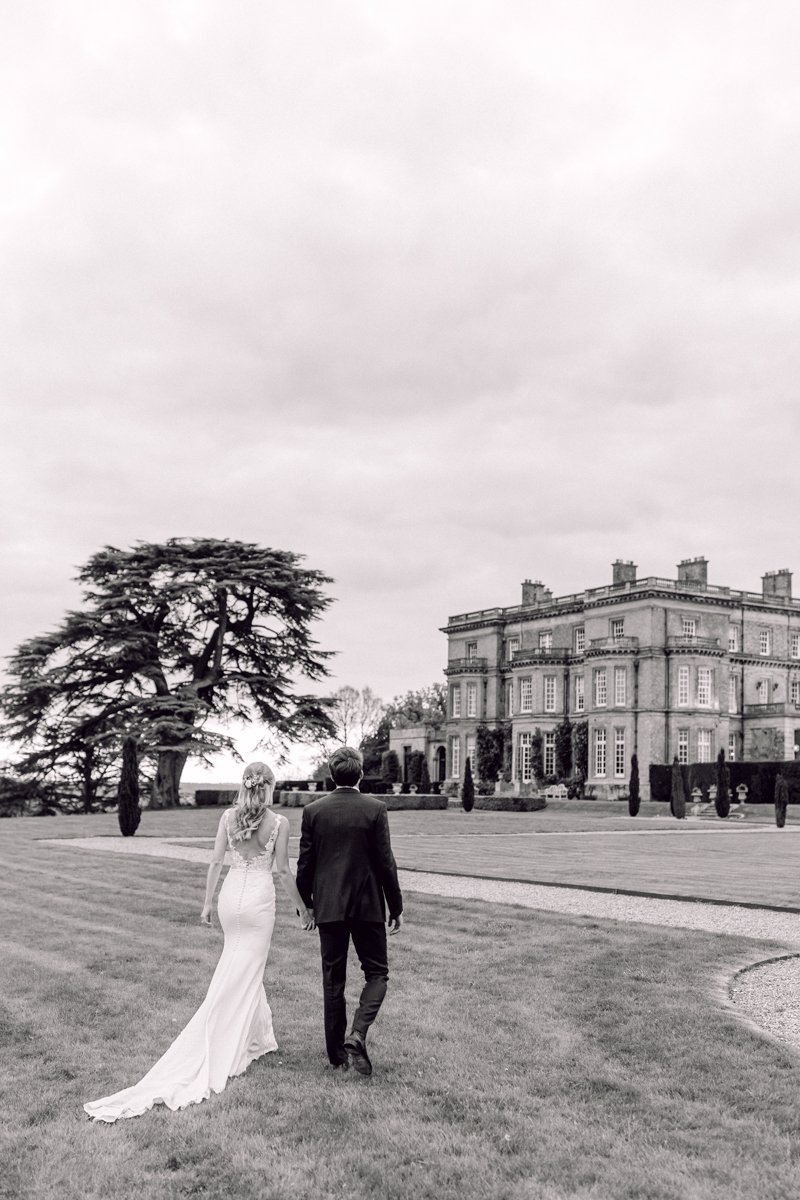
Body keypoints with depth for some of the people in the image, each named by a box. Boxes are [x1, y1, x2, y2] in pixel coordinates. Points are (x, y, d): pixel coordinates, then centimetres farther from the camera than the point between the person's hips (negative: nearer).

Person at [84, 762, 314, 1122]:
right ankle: (215, 1060, 4)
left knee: (247, 969, 22)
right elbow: (282, 871, -6)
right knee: (241, 978, 2)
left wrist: (207, 903, 12)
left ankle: (259, 1036, 29)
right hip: (259, 899, -4)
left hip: (230, 895, 4)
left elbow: (216, 861, 3)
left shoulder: (228, 816, 0)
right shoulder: (279, 822, -9)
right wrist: (303, 908, 5)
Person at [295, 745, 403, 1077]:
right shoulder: (375, 809, -8)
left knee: (333, 979, 12)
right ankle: (357, 1035, -10)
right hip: (368, 905, -2)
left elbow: (305, 864, 1)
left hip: (328, 906, 2)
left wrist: (304, 905, 13)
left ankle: (337, 1051, 16)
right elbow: (385, 862, -7)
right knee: (377, 973, 10)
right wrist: (396, 907, 2)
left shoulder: (313, 810, -3)